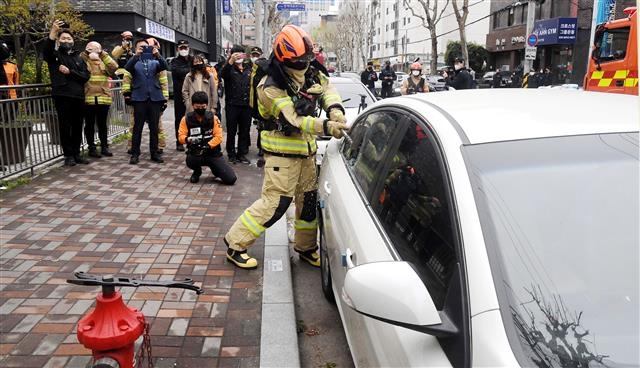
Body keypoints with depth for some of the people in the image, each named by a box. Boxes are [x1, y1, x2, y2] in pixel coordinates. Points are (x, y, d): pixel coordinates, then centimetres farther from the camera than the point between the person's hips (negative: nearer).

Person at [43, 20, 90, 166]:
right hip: (62, 96, -3)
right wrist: (52, 32, -32)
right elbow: (46, 50, -18)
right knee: (65, 126, -1)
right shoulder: (55, 55, 7)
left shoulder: (78, 57, 18)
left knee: (77, 127, 7)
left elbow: (86, 76, 6)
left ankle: (77, 154, 16)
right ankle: (68, 155, 6)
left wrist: (70, 72, -9)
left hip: (78, 96, 3)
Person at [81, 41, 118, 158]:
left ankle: (104, 147, 17)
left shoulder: (104, 62, 14)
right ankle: (92, 148, 10)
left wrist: (103, 54, -5)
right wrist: (85, 54, -10)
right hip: (88, 99, -3)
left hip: (103, 98, 3)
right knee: (90, 124, 4)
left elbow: (114, 66, -4)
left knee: (102, 124, 10)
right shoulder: (82, 61, 5)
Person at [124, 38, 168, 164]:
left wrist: (158, 55, -20)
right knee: (137, 127, 0)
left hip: (155, 97, 2)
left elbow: (164, 66, -3)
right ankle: (135, 153, 5)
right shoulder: (134, 62, 10)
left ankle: (154, 153, 11)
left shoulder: (154, 62, 16)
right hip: (139, 98, -2)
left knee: (154, 127, 5)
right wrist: (136, 55, -24)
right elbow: (127, 68, -11)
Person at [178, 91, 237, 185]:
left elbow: (218, 137, -9)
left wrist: (207, 146, -25)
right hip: (195, 153, 0)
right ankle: (197, 171, 3)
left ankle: (214, 169, 22)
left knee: (231, 179, -15)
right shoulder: (186, 119, -1)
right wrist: (188, 139, -27)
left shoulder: (213, 118, -2)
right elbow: (181, 136, -4)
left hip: (213, 153, 0)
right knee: (191, 161, -39)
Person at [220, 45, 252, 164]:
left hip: (246, 105, 4)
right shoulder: (229, 68, 0)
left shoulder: (248, 68, 11)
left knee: (245, 131, 9)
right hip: (232, 105, -3)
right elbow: (222, 74, -23)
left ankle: (242, 154, 19)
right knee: (231, 131, 3)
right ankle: (231, 154, 14)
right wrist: (230, 61, -38)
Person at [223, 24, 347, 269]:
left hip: (306, 150, 8)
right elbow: (294, 121, -25)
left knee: (309, 199, 13)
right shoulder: (271, 88, -20)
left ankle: (306, 247, 31)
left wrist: (334, 110, -10)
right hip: (283, 152, -7)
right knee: (275, 202, -9)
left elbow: (328, 88, 12)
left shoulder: (312, 73, 1)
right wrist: (326, 127, -33)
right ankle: (235, 244, 6)